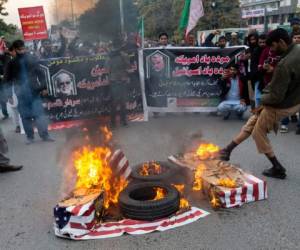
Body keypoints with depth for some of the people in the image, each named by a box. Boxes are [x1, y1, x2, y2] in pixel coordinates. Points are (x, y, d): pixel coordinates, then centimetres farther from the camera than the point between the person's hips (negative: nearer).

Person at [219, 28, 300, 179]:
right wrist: (269, 90, 3)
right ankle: (228, 150, 28)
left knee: (259, 133, 11)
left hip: (282, 105, -9)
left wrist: (263, 99, -7)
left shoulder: (284, 65, -31)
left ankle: (278, 169, 22)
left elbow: (276, 97, -27)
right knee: (253, 122, 18)